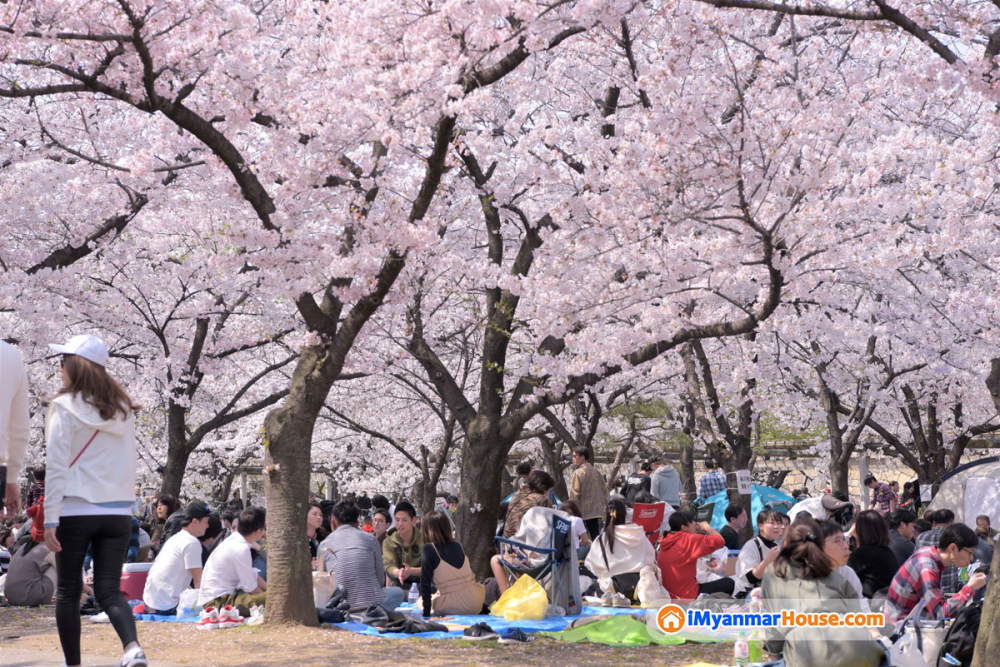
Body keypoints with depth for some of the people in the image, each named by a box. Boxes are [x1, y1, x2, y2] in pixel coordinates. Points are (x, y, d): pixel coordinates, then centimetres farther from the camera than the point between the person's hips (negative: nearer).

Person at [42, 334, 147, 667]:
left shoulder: (66, 409, -5)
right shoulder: (123, 410, 12)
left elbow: (56, 467, -8)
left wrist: (50, 518, -8)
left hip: (76, 511, -4)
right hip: (118, 513, 4)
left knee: (68, 591, 9)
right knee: (108, 589, 2)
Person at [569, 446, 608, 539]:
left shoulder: (578, 473, -11)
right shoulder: (596, 471, 8)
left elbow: (574, 494, -13)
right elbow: (604, 490, 13)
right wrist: (603, 503, 21)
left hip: (582, 511, -6)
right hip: (596, 511, 6)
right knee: (595, 536, 6)